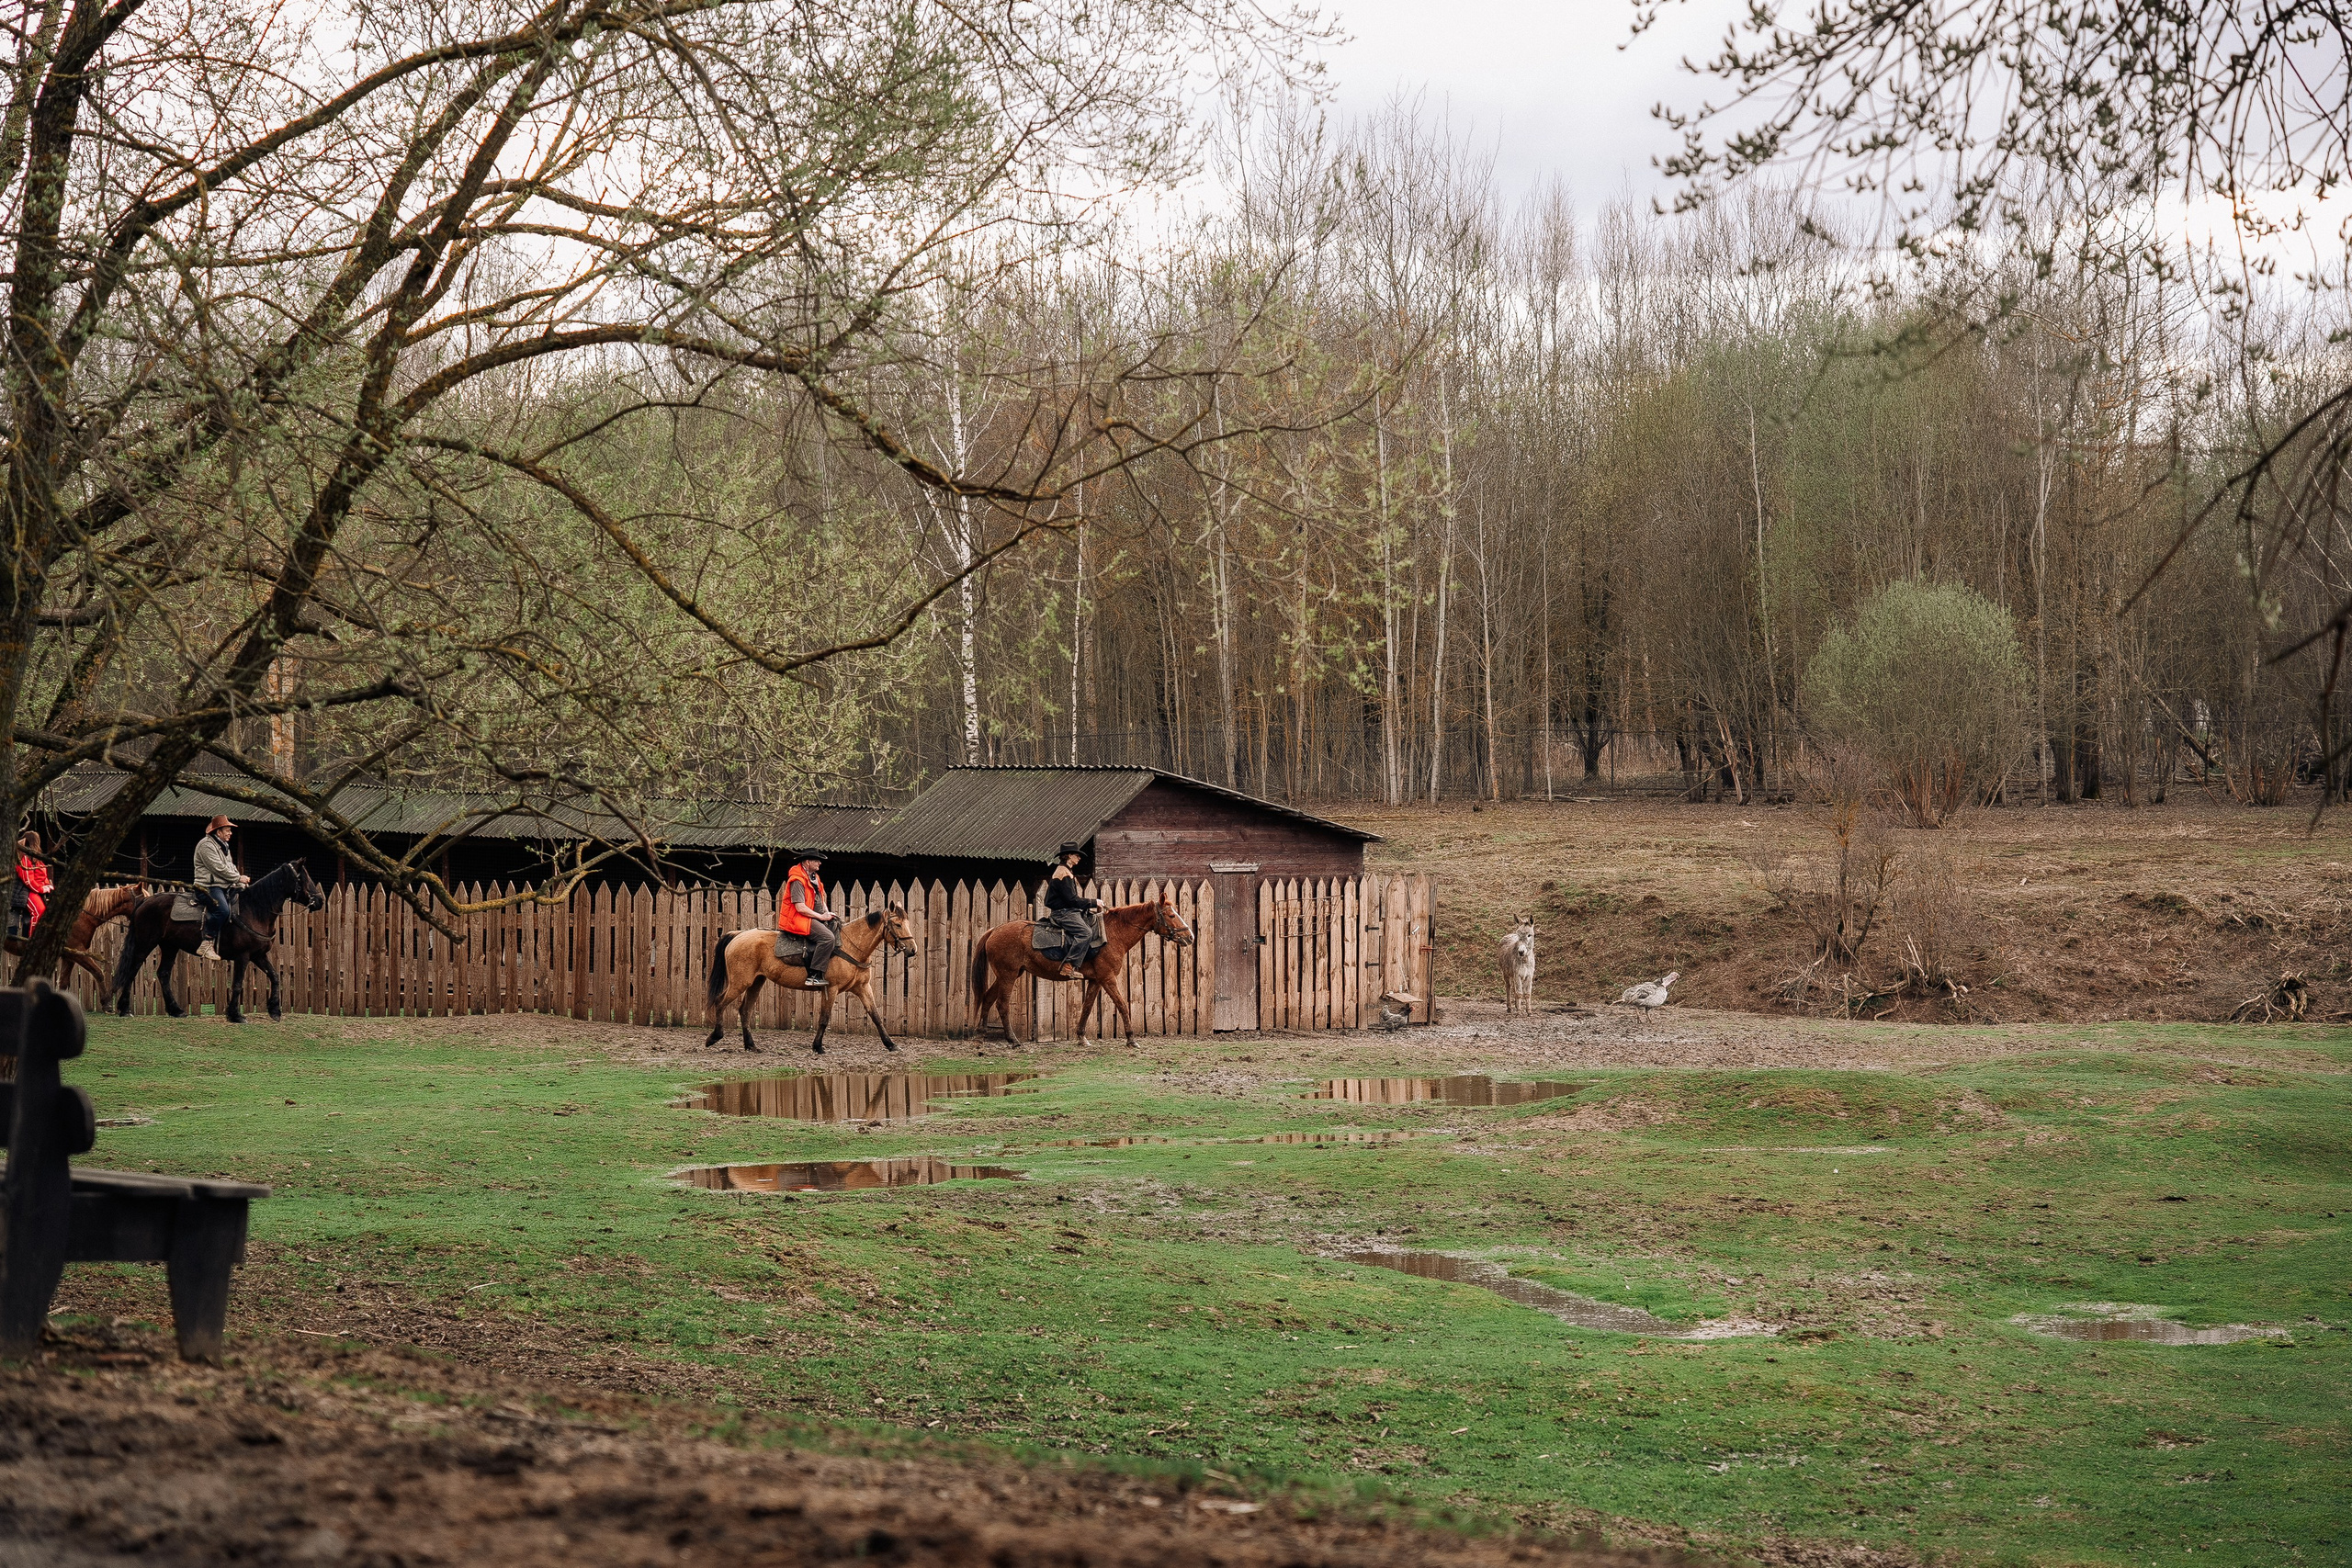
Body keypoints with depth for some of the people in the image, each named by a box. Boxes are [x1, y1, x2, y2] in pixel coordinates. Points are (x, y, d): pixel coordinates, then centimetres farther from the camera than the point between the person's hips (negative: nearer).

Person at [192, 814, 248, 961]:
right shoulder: (206, 845, -9)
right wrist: (238, 878, -10)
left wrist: (240, 883, 9)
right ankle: (207, 945, -31)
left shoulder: (223, 846, 24)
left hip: (225, 887, 11)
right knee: (222, 909, -32)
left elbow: (231, 867, 25)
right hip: (208, 886, -11)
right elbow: (219, 868, -16)